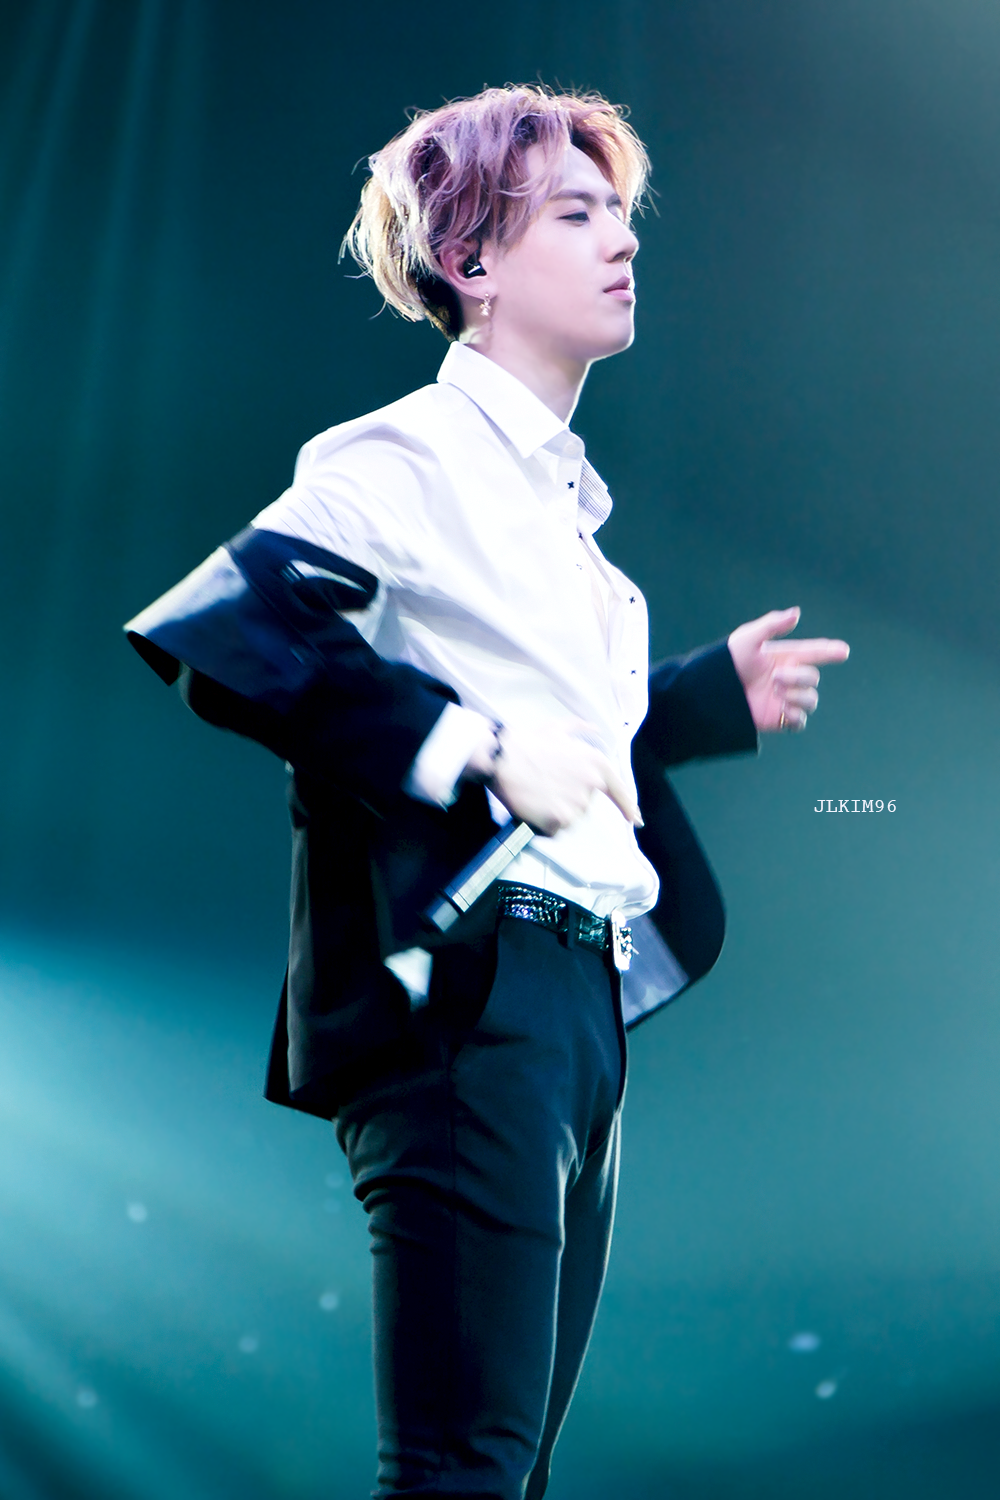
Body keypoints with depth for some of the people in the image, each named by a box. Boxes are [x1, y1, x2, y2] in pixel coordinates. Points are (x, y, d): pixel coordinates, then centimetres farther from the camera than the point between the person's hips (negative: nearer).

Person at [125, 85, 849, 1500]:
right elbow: (205, 629, -23)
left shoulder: (560, 489, 19)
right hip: (471, 993, -9)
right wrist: (479, 748, -24)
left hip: (588, 994, 9)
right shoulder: (408, 457, -8)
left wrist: (715, 693, 18)